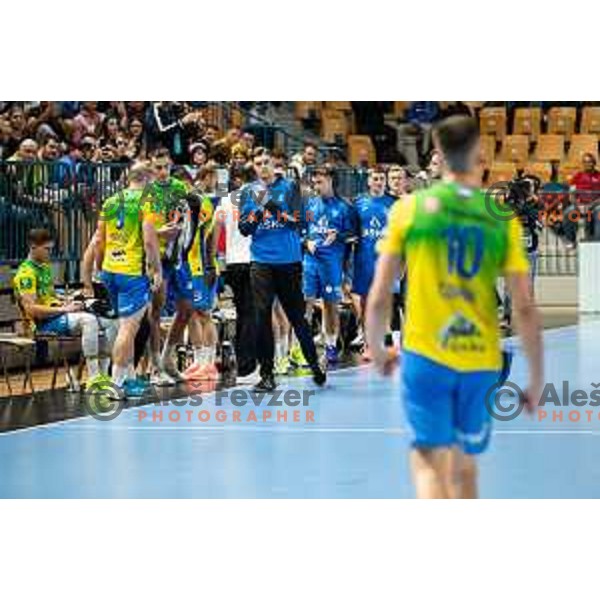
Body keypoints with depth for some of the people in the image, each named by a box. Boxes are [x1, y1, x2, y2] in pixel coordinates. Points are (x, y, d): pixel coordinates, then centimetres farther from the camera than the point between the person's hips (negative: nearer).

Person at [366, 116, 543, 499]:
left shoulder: (409, 209, -3)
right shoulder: (503, 220, -1)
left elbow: (379, 298, -1)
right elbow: (526, 309, -3)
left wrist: (376, 352, 16)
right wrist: (537, 379, 7)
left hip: (425, 356, -1)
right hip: (482, 361, 2)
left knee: (429, 460, 0)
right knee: (464, 466, 17)